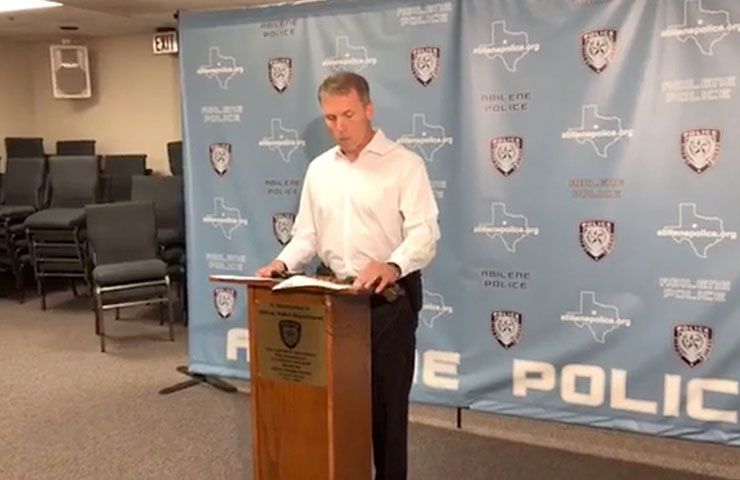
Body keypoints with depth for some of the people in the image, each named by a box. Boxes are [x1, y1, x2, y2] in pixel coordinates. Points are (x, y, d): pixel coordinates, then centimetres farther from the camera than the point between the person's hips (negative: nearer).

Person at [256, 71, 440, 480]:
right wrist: (284, 263, -6)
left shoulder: (404, 164, -8)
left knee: (386, 400, 5)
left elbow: (424, 232, -18)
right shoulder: (319, 169, 10)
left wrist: (392, 266, -38)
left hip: (389, 297, -5)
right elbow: (307, 233, 14)